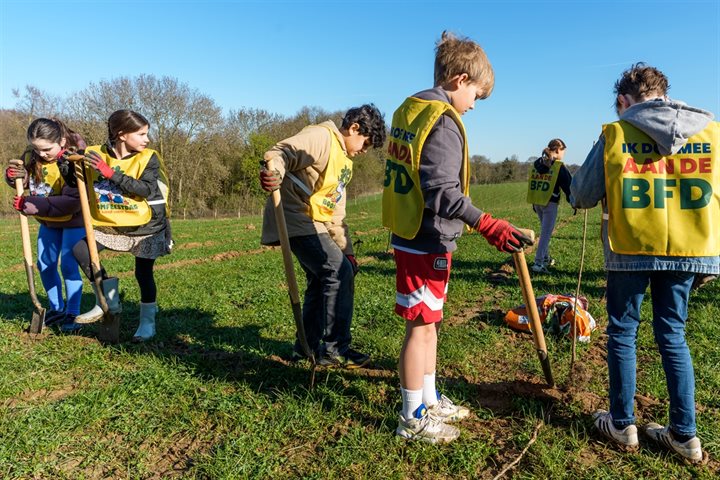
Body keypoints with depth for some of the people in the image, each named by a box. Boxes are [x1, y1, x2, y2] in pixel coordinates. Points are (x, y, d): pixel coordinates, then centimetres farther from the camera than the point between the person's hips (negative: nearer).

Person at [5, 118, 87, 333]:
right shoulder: (31, 156, -9)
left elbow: (72, 201, -32)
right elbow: (22, 182, 4)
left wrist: (34, 205, -32)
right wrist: (13, 175, -19)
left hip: (73, 220, -7)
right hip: (48, 221, 7)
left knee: (68, 266, -7)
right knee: (45, 265, 11)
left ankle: (73, 314, 5)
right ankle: (57, 309, 27)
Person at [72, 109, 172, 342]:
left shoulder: (148, 158, -12)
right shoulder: (95, 155, -5)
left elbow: (146, 189, -26)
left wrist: (111, 174, -29)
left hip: (146, 226, -3)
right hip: (111, 224, 3)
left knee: (143, 272, 1)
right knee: (80, 248, -10)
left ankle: (148, 320, 21)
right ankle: (109, 300, 6)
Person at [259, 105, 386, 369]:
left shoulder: (345, 162, 21)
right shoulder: (321, 136, -9)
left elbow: (336, 213, 21)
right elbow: (284, 151, -27)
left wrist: (346, 250, 16)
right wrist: (274, 171, -50)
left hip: (313, 225, 11)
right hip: (296, 220, -11)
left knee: (322, 280, 16)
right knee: (340, 273, -15)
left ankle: (307, 346, 30)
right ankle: (334, 349, -3)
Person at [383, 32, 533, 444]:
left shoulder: (408, 110, 13)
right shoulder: (443, 121, -16)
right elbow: (443, 193, -24)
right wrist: (489, 226, -26)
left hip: (410, 236, 10)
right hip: (428, 243, -10)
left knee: (428, 323, 19)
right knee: (422, 326, 1)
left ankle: (429, 401, 34)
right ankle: (413, 419, 17)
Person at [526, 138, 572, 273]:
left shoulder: (536, 164, 9)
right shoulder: (559, 167, -9)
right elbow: (569, 186, -7)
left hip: (536, 202, 6)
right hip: (550, 203, -6)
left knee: (544, 231, 21)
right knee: (546, 233, -3)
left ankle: (546, 258, 29)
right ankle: (538, 263, -7)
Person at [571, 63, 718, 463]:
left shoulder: (615, 134, -5)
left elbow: (581, 196, -2)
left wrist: (610, 194, 19)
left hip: (630, 249, -3)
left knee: (623, 332, 11)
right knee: (673, 335, 15)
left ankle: (622, 425, 21)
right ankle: (685, 434, 20)